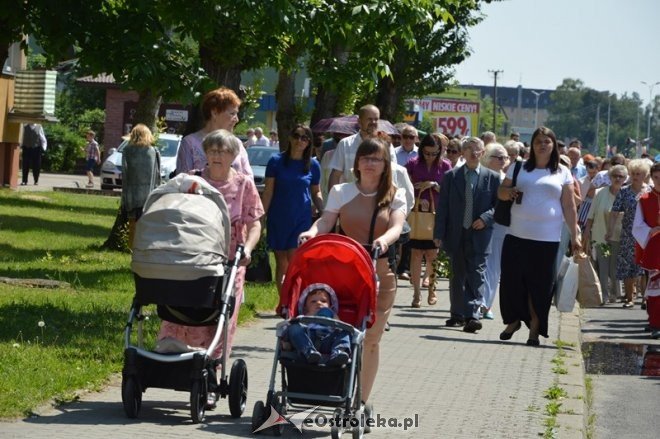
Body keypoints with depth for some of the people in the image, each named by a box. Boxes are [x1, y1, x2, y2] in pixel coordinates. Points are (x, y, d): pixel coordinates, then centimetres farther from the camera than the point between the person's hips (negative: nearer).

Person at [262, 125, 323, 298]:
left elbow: (316, 192, 12)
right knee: (281, 263, 7)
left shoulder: (313, 165, 4)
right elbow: (268, 191, 1)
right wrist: (261, 216, -4)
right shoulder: (276, 161, 0)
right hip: (278, 219, 1)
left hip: (301, 219, -1)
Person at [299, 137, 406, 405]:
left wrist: (384, 239, -33)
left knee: (371, 338, 3)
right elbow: (326, 221, -5)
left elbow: (397, 227, -11)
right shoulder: (341, 192, 8)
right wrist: (312, 233, -28)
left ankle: (361, 401, 11)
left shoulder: (394, 196, 6)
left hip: (380, 272, 0)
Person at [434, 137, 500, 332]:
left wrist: (486, 218, -13)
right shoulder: (451, 176, 8)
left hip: (479, 235, -2)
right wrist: (439, 234, -2)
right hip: (456, 235, 2)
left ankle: (473, 315, -12)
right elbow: (442, 207, 5)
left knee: (476, 276, -8)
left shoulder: (492, 177, 4)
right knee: (457, 276, 10)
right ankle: (457, 314, 20)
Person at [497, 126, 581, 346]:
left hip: (547, 238, -1)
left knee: (540, 285, 0)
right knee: (512, 280, 2)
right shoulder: (519, 168, 9)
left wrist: (574, 235, 1)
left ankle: (535, 329, 7)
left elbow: (569, 206, 5)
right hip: (517, 236, 1)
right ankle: (513, 321, 20)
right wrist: (508, 192, -9)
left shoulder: (562, 173, 6)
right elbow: (501, 192, 15)